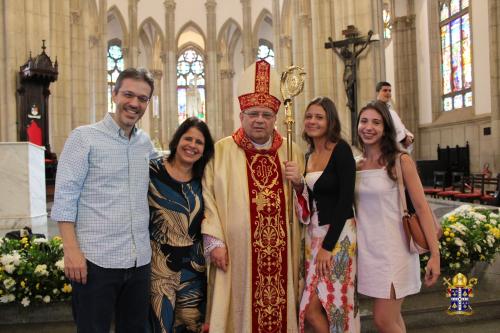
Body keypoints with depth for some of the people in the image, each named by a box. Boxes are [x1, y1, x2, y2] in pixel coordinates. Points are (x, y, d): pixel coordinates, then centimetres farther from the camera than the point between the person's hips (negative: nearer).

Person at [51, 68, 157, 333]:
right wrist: (71, 250, -15)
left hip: (140, 260, 5)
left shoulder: (145, 142, 11)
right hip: (95, 261, -5)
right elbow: (65, 197, -8)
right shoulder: (84, 137, -3)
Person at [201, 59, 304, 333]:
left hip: (281, 252, 3)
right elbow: (208, 197, -5)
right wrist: (214, 240, -10)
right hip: (237, 251, -2)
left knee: (280, 308, 9)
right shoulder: (221, 151, 0)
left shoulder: (291, 152, 10)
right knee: (240, 309, 7)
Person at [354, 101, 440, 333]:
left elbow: (421, 207, -10)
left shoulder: (401, 161, -7)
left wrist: (435, 254, -13)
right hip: (366, 249, 4)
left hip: (393, 249, -4)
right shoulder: (355, 164, 5)